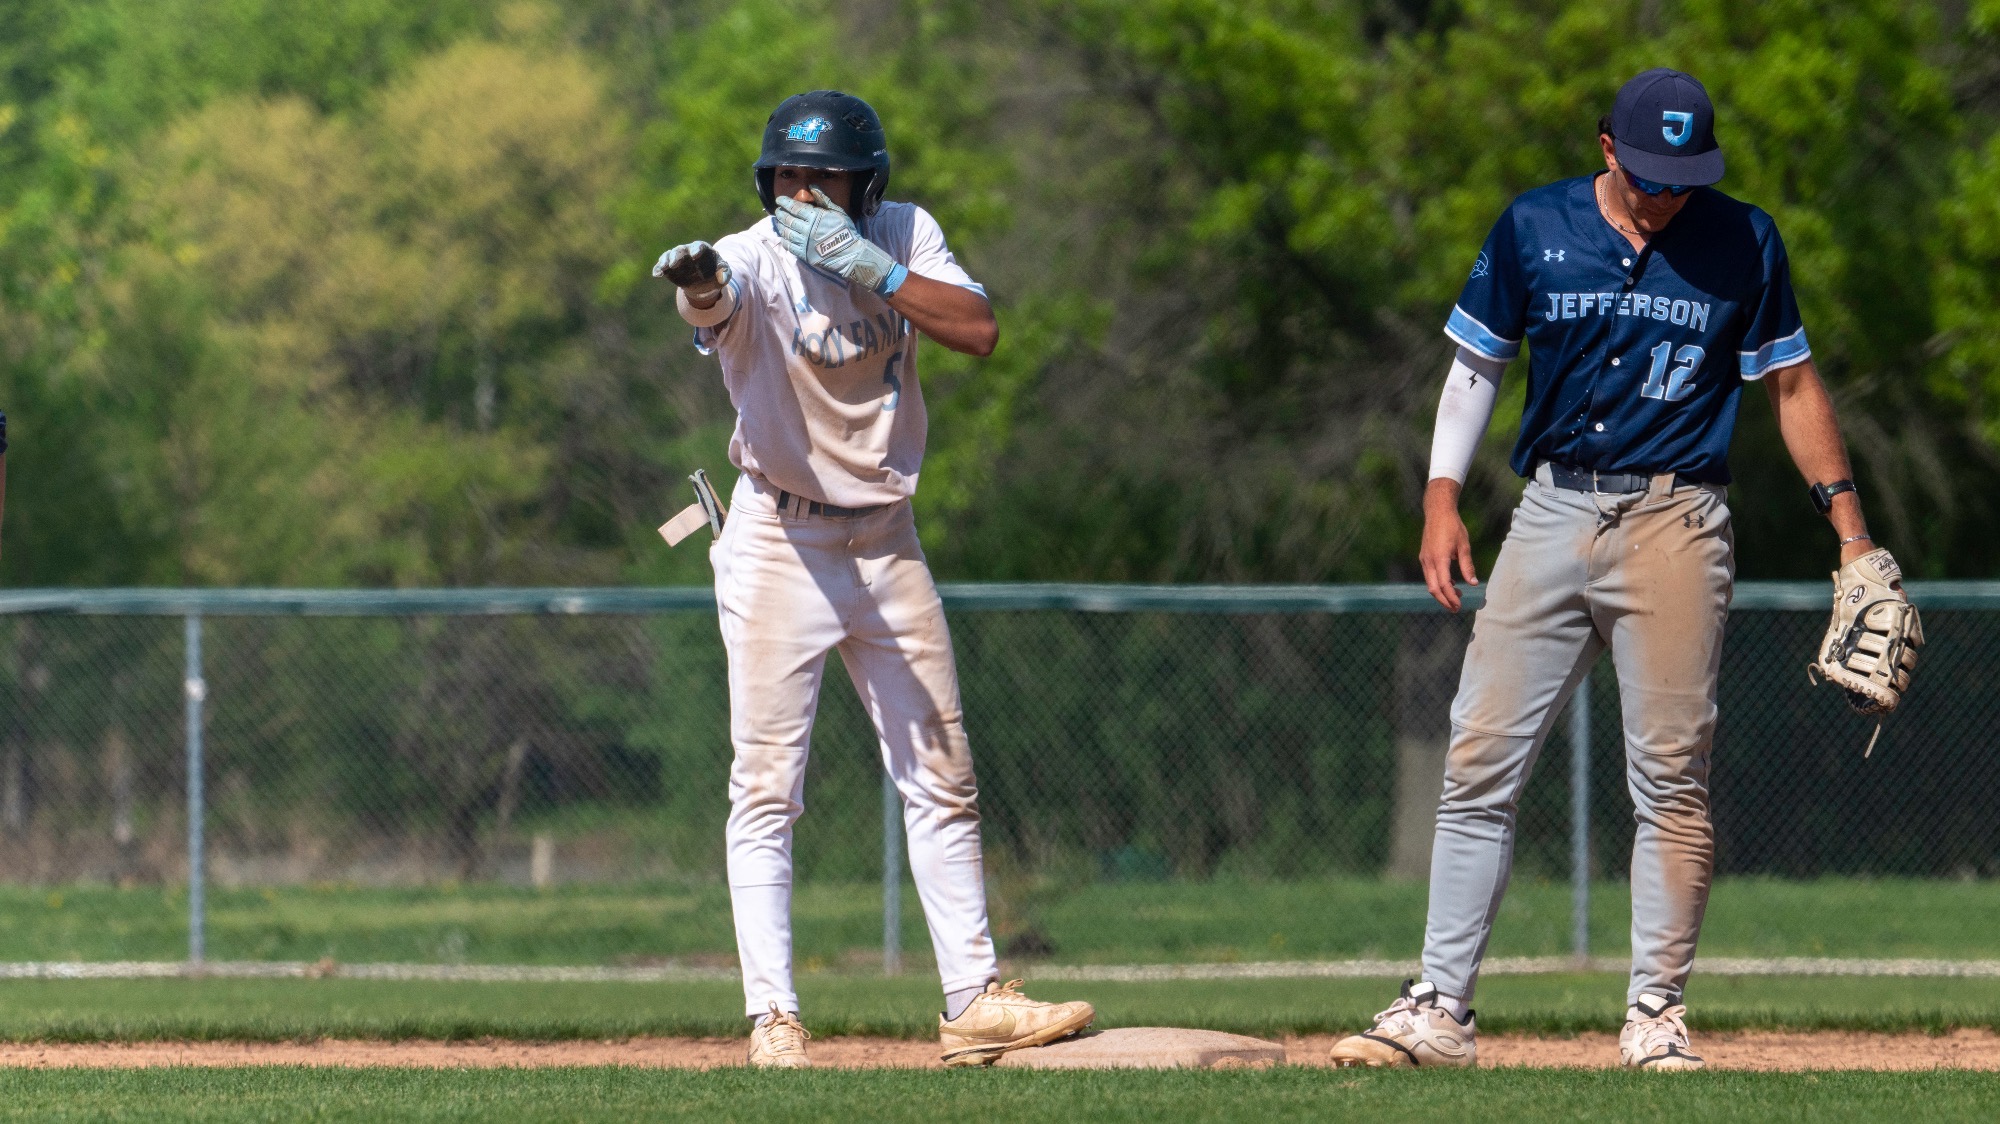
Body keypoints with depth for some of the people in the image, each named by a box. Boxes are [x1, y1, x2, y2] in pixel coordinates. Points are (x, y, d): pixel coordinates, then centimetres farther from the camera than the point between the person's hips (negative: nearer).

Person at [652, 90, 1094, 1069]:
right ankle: (773, 1019, -6)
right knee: (766, 788, -7)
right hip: (780, 541, -5)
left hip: (886, 539, 5)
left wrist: (870, 266, -27)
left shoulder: (905, 238, -3)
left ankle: (975, 1001, 15)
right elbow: (717, 293, -41)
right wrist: (698, 281, -65)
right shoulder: (753, 261, -17)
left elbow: (979, 331, -16)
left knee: (941, 781, 9)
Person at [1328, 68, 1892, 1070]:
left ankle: (1655, 1013, 5)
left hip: (1675, 526, -1)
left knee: (1670, 778, -4)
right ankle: (1439, 1011, -1)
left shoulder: (1743, 243, 3)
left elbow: (1789, 382, 11)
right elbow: (1476, 364, 12)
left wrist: (1847, 521, 5)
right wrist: (1442, 497, 2)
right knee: (1479, 764, -4)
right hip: (1552, 516, 1)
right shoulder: (1533, 229, 4)